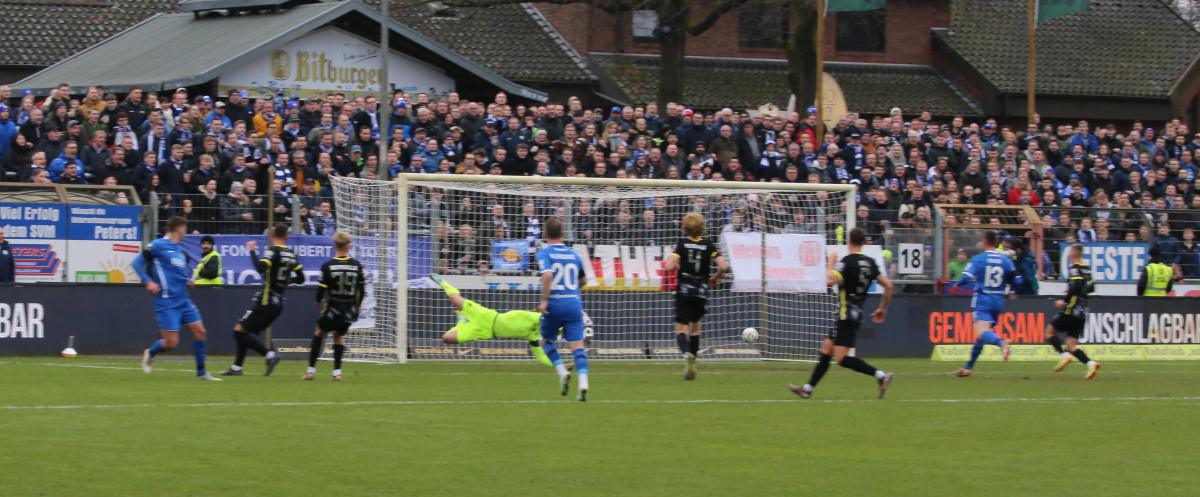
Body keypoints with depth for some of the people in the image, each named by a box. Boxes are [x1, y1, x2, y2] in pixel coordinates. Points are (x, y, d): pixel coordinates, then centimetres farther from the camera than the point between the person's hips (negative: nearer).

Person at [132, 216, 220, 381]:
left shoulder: (180, 250, 14)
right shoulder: (158, 246, -7)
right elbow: (137, 263, -7)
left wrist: (188, 279, 8)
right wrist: (148, 281, -19)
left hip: (183, 300, 7)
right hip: (166, 302, -7)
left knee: (200, 331, 0)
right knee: (171, 343, -8)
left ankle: (201, 372, 10)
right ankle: (149, 354, 24)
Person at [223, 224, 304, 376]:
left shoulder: (273, 251, -12)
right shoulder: (291, 254, 10)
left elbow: (260, 268, -29)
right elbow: (300, 278, 15)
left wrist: (252, 251, -15)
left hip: (266, 301, -8)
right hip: (278, 303, 8)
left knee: (240, 330, -9)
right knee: (245, 333, 16)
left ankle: (269, 354, -18)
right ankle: (237, 367, 14)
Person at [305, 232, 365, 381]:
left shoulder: (328, 266, -12)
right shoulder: (357, 266, -4)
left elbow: (321, 289, -11)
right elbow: (362, 289, 3)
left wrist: (319, 301, 11)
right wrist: (357, 306, 19)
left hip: (332, 309, -2)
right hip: (349, 311, 2)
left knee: (319, 332, 21)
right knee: (339, 336, 24)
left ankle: (311, 369, 17)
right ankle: (337, 371, 12)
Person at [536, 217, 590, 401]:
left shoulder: (544, 253, -3)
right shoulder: (573, 254, 11)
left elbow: (547, 275, -22)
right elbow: (583, 281, 24)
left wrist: (544, 300, -18)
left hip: (554, 304, -3)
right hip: (574, 303, 3)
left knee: (547, 341, 19)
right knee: (577, 345, -3)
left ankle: (562, 372, -2)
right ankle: (583, 383, -21)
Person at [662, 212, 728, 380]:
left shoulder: (682, 243, -6)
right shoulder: (708, 245, -2)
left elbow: (669, 266, -18)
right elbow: (723, 266, -10)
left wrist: (674, 265, 6)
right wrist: (715, 279, 9)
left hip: (683, 292, -3)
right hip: (701, 293, 3)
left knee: (681, 328, -3)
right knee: (695, 327, 20)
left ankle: (687, 353, -33)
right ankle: (692, 365, 18)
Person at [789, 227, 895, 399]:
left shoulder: (847, 261, -14)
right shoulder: (870, 263, 9)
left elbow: (830, 280, -27)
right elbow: (888, 285, 10)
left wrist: (831, 263, -9)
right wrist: (883, 309, 20)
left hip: (847, 313, -9)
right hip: (856, 313, 9)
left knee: (841, 358, -12)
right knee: (826, 349, 14)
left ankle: (881, 375, -19)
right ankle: (808, 389, 17)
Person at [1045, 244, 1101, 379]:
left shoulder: (1074, 268, -11)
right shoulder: (1086, 268, 15)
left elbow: (1076, 286, -25)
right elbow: (1091, 287, 23)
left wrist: (1065, 301, -16)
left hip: (1071, 310, -8)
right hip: (1082, 312, 8)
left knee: (1050, 331, 8)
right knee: (1071, 345, 6)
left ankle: (1064, 355, -11)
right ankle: (1090, 363, -15)